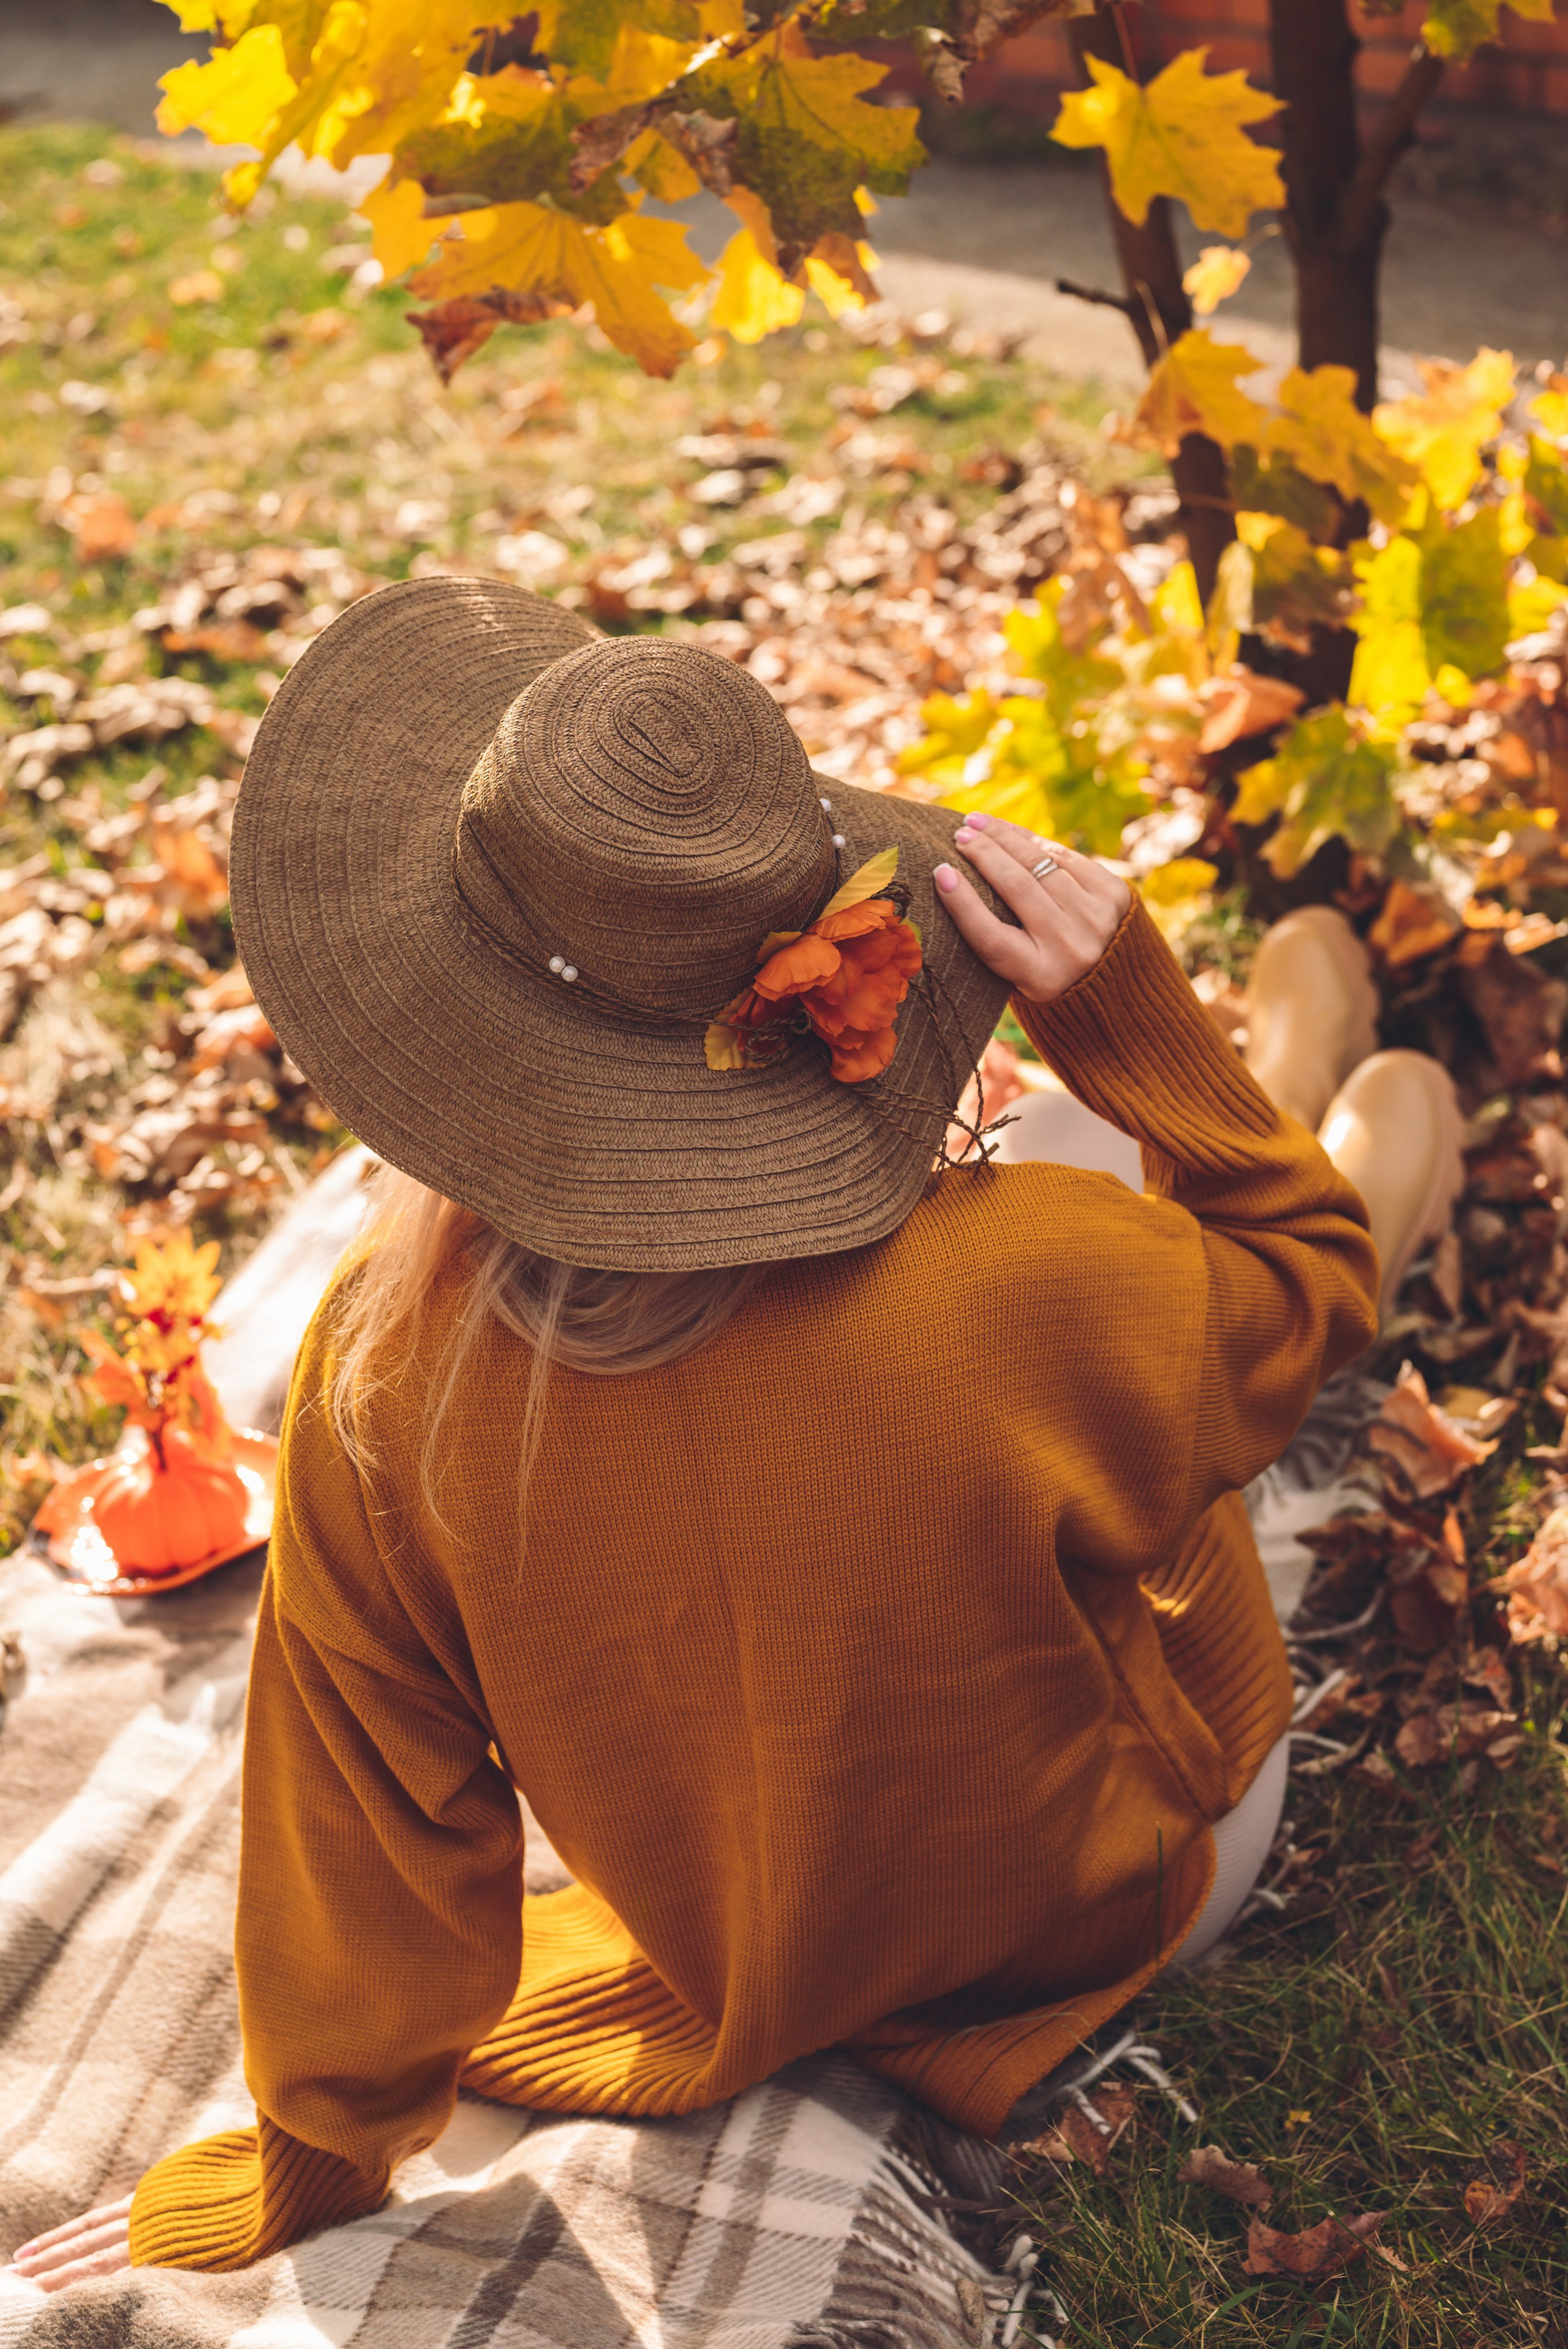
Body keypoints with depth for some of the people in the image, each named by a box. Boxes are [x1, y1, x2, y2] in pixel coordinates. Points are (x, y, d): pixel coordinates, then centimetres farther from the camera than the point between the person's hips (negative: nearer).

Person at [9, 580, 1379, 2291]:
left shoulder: (388, 1371, -31)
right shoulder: (1032, 1288, -38)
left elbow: (363, 1812, -16)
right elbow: (1315, 1282, -14)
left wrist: (304, 2174, 1)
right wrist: (1132, 1011, -23)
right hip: (1121, 1895, -2)